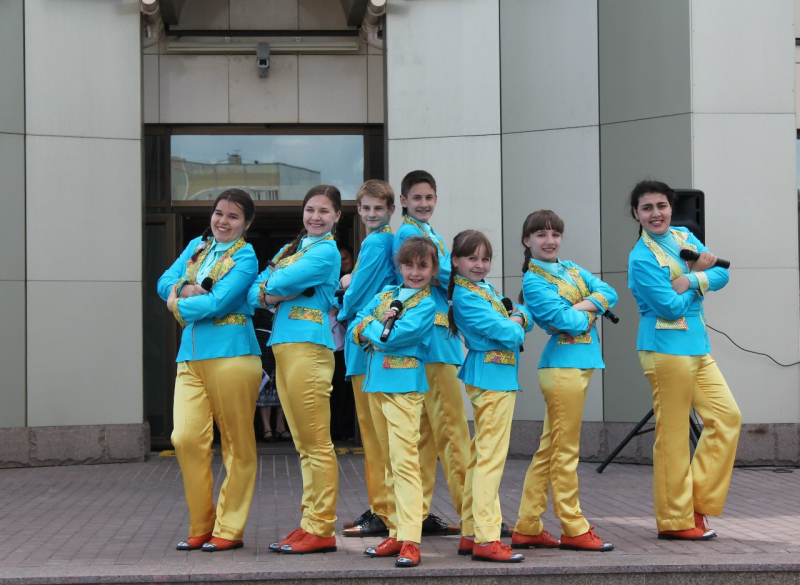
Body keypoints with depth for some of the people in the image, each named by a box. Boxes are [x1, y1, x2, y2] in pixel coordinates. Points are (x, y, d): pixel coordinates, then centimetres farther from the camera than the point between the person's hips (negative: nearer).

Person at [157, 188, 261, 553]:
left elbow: (218, 303, -13)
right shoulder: (196, 246, 18)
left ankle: (229, 529, 7)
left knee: (237, 444, 1)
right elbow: (165, 282, 9)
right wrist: (188, 289, -10)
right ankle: (200, 528, 6)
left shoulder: (245, 257, -2)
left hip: (230, 355, -5)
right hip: (190, 356, 5)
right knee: (186, 438, -5)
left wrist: (178, 304, -1)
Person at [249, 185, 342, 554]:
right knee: (303, 444, 10)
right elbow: (253, 292, 13)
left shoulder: (326, 250, -5)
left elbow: (281, 283, -15)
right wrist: (269, 295, -7)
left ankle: (321, 530, -5)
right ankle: (309, 522, 15)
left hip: (308, 346, -9)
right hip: (283, 345, 9)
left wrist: (270, 286, 5)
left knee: (316, 443, -7)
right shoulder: (292, 249, 21)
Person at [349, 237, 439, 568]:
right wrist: (377, 322, -9)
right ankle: (396, 533, 17)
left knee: (404, 461, -12)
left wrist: (371, 327, 1)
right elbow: (355, 326, 9)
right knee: (390, 462, 11)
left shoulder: (426, 304, -6)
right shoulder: (386, 294, 15)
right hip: (376, 383, 7)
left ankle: (410, 540, -15)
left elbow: (394, 336, -17)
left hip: (404, 386, -7)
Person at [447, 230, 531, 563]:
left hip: (492, 379, 10)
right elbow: (508, 333, -20)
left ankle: (470, 534, 18)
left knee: (480, 456, 12)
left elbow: (523, 318, 14)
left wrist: (520, 319, -8)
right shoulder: (466, 297, -14)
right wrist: (514, 326, 1)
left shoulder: (485, 289, 16)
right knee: (491, 458, -10)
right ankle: (486, 540, -10)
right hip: (492, 377, -10)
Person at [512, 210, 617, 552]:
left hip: (580, 365, 8)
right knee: (565, 451, -2)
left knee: (548, 450, 10)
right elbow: (567, 321, -17)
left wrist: (580, 306, -12)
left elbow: (608, 293, 4)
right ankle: (574, 530, 4)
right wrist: (590, 312, 1)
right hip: (564, 366, -8)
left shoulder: (571, 269, 16)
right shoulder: (533, 281, -8)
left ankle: (527, 528, 15)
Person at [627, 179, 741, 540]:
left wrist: (689, 280, -16)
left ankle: (697, 503, 13)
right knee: (673, 434, -3)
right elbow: (672, 307, -17)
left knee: (727, 416, 5)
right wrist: (698, 273, -4)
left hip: (696, 346, 8)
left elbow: (721, 274, 3)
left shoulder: (684, 237, 11)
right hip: (666, 348, -8)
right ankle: (675, 521, 6)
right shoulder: (642, 259, -12)